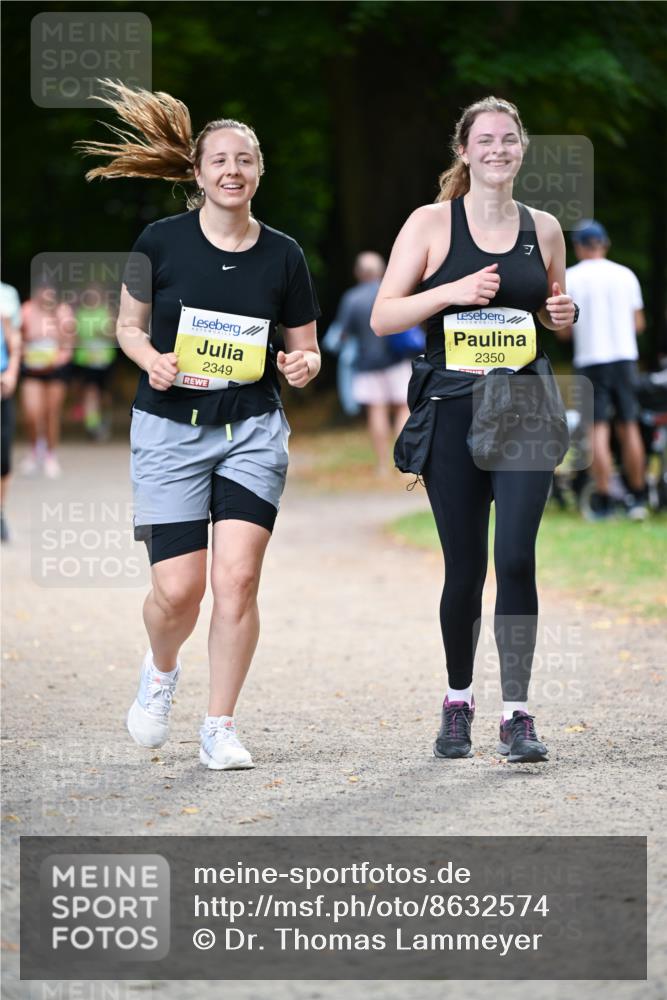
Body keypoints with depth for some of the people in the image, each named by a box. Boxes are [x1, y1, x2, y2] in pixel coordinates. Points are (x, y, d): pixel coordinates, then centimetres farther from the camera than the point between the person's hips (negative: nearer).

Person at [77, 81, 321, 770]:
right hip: (170, 429, -1)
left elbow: (305, 350, 11)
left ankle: (220, 729, 4)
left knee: (237, 580, -10)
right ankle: (161, 670, 29)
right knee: (178, 590, -6)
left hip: (253, 431, 1)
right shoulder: (161, 242, -2)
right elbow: (129, 326, 8)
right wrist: (151, 359, -12)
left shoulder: (282, 256, 2)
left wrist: (304, 366, -12)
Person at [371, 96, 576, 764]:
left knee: (515, 557, -12)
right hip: (452, 408, -1)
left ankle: (516, 715, -8)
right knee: (465, 567, 4)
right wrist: (452, 291, -16)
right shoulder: (432, 223, 1)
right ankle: (458, 701, 25)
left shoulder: (544, 228, 10)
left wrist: (563, 314, 1)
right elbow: (383, 317, -3)